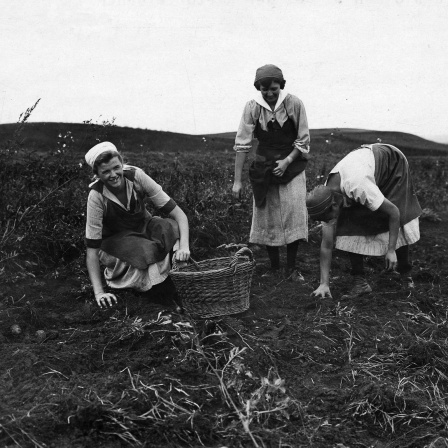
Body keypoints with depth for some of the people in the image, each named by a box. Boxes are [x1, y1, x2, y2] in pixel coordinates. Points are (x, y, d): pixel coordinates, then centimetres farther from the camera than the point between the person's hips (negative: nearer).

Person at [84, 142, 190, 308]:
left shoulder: (136, 176, -21)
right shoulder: (96, 196, -25)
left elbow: (178, 213, -21)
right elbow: (92, 248, -23)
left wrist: (184, 246, -38)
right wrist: (99, 293, -31)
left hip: (143, 228, 3)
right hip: (115, 239, -3)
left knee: (172, 227, -27)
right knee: (143, 250, -34)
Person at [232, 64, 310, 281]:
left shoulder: (294, 104, -12)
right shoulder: (252, 107, -10)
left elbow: (303, 141, -4)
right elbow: (242, 144, -8)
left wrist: (287, 161, -18)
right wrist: (237, 180, -11)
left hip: (292, 164, -1)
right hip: (264, 167, 1)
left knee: (295, 216, -8)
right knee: (266, 218, 4)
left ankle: (291, 267, 7)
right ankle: (274, 266, 20)